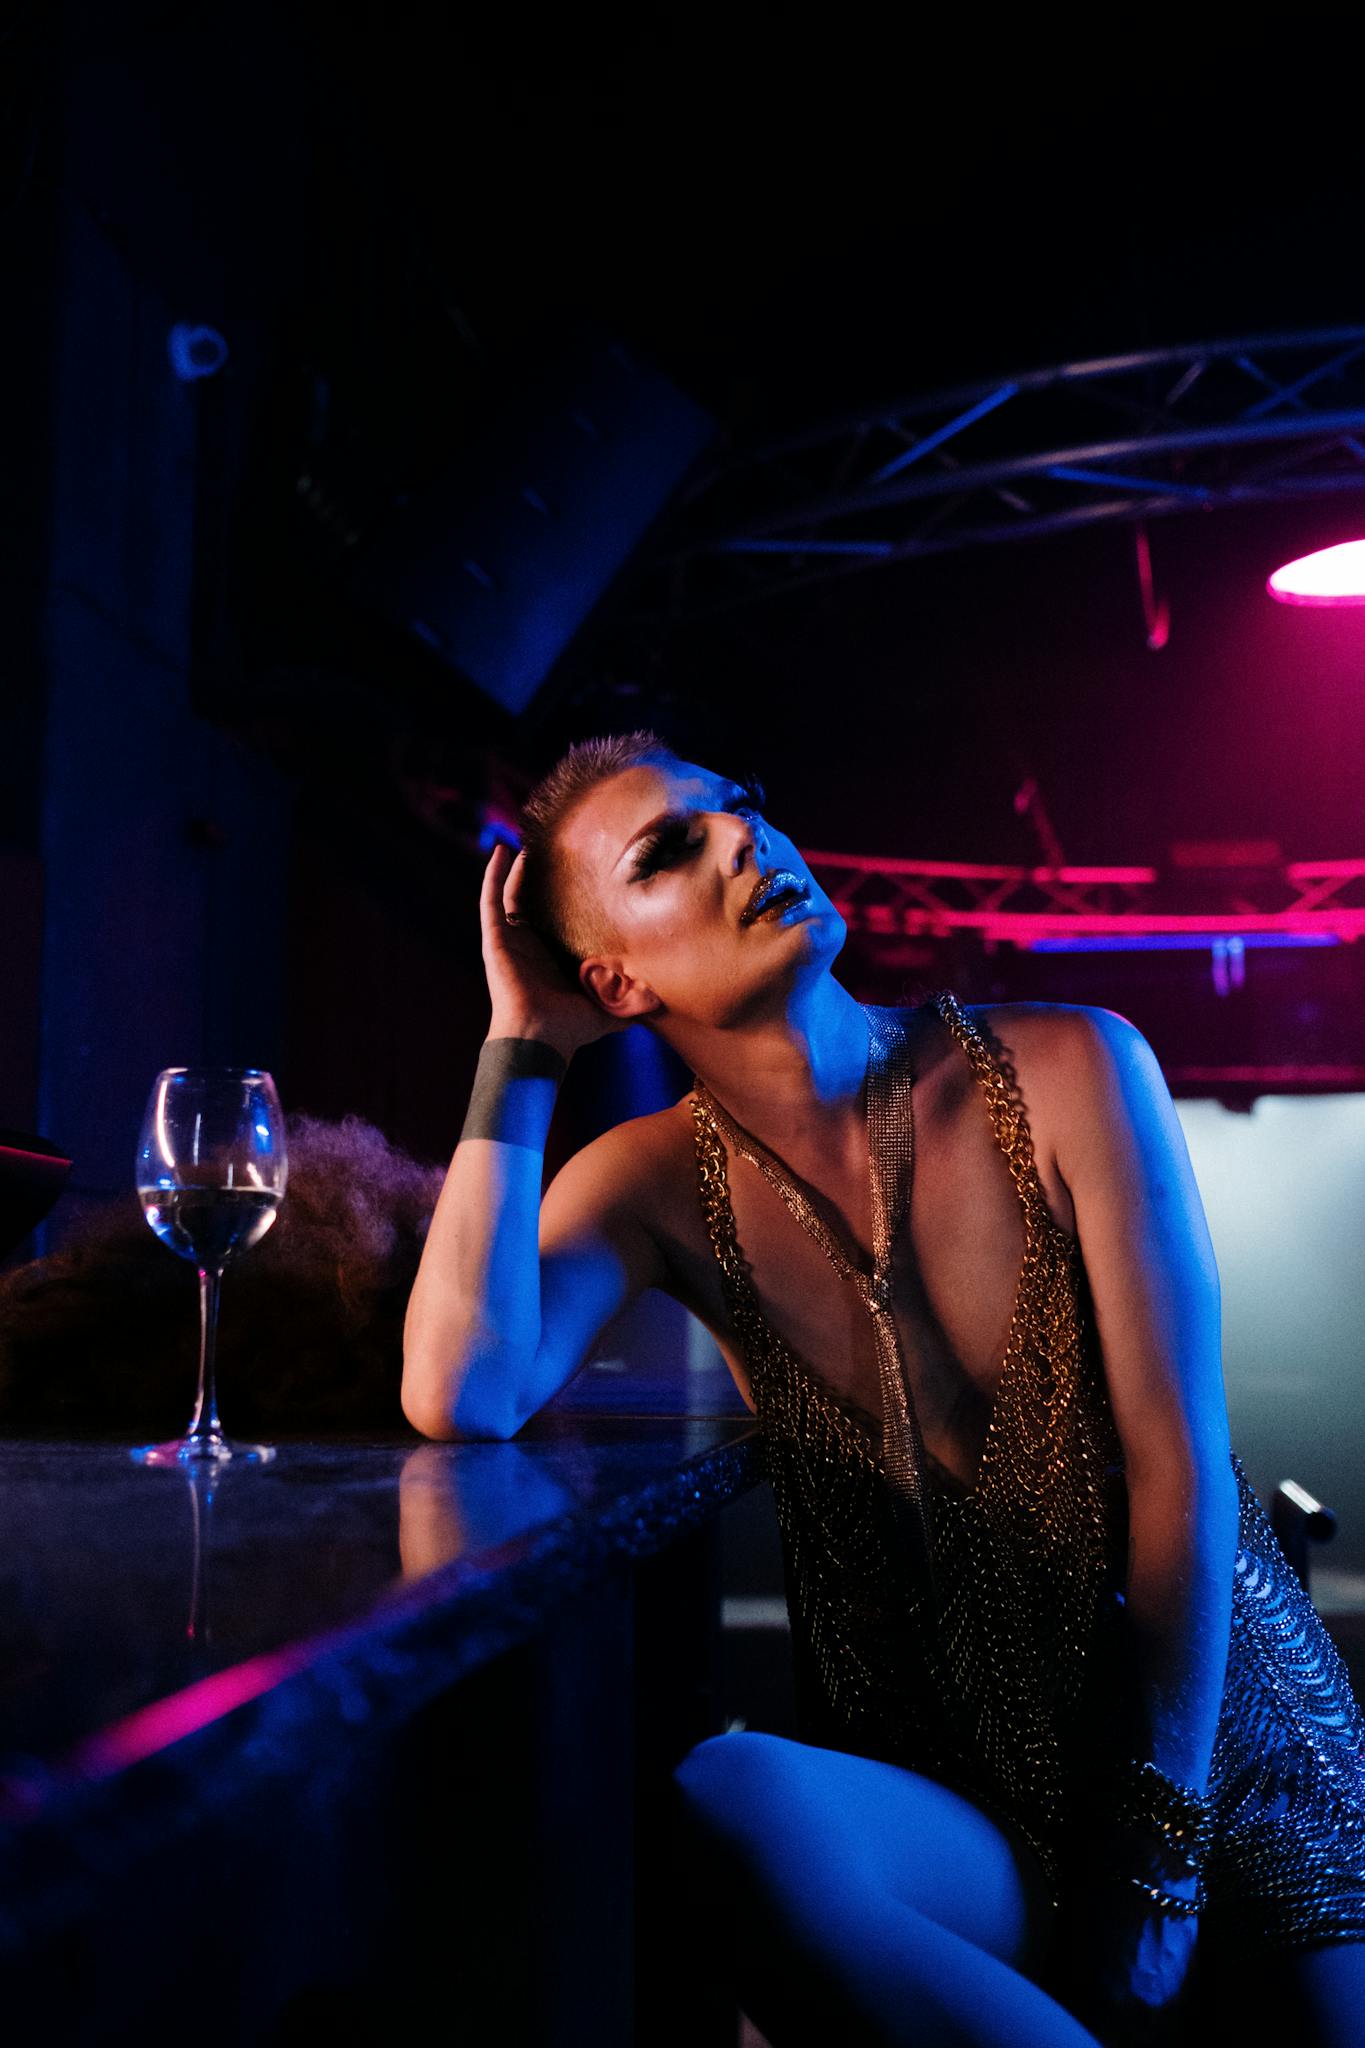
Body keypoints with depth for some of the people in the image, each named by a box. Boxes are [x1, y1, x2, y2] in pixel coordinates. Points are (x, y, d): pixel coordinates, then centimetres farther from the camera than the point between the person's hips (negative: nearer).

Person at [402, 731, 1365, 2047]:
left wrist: (1152, 1861, -11)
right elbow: (458, 1398, -20)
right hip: (950, 1802, 1)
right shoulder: (660, 1183, -2)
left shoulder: (1069, 1071, -6)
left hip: (1218, 1744, -1)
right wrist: (526, 1046, -14)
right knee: (727, 1808, -30)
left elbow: (1180, 1463, -8)